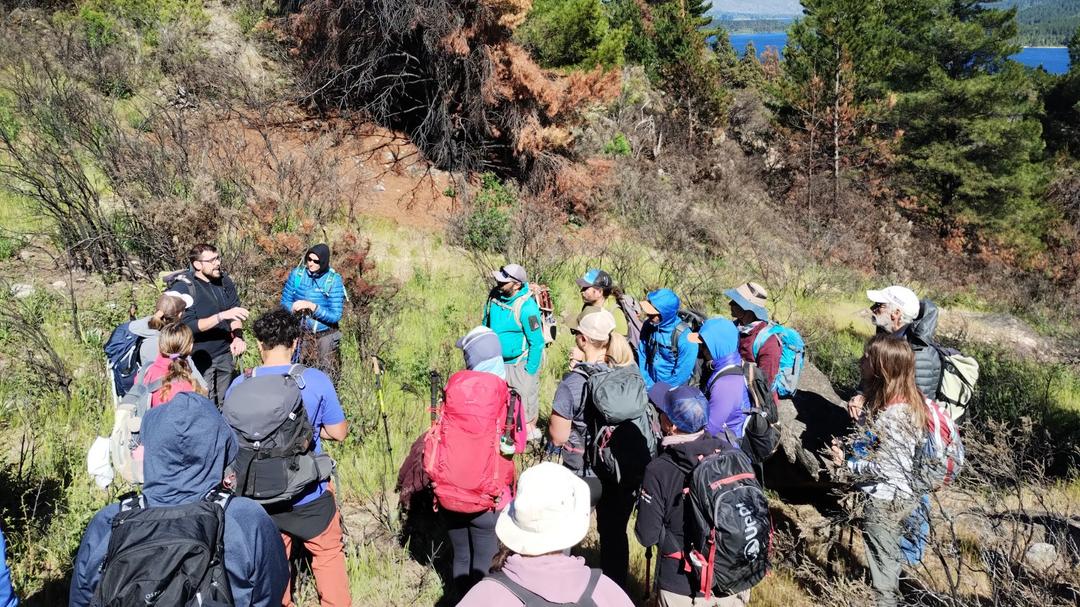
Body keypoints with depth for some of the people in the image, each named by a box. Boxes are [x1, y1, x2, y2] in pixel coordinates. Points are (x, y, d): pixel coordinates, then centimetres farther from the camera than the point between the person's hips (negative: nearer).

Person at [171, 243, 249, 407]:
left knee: (225, 404, 10)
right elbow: (188, 326, -20)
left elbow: (235, 313, 4)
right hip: (201, 358, -4)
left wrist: (238, 336, -15)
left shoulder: (224, 281, 1)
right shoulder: (183, 287, -13)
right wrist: (222, 315, -30)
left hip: (226, 353, 4)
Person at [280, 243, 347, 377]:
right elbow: (284, 302, 4)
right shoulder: (297, 274, -3)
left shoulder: (334, 281, -12)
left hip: (325, 336, -2)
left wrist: (312, 306, -25)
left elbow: (335, 316, -13)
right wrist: (294, 308, -19)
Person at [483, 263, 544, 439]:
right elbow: (486, 325, 12)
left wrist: (530, 371, -15)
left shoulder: (526, 307, -26)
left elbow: (537, 342, -19)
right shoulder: (494, 296, -6)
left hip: (520, 363, -6)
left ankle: (530, 428, 32)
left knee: (526, 396, 9)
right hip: (498, 360, 6)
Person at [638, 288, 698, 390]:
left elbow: (682, 374, -13)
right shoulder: (648, 326, -2)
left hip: (673, 391, -4)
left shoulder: (684, 338, -17)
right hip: (651, 383, 4)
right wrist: (648, 383, -2)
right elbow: (642, 357, 6)